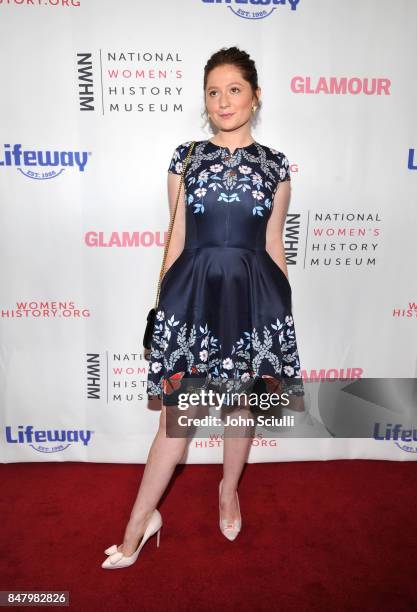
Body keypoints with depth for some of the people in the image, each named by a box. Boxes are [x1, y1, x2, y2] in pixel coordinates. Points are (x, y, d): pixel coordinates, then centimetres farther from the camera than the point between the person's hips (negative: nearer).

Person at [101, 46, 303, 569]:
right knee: (176, 414, 3)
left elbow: (273, 245, 9)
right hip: (194, 291, -1)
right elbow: (177, 239, 6)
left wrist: (282, 309, 9)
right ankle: (138, 523, 21)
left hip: (252, 293, 1)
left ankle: (229, 489, 41)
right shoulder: (184, 158, 7)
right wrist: (165, 300, 5)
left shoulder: (276, 165, 8)